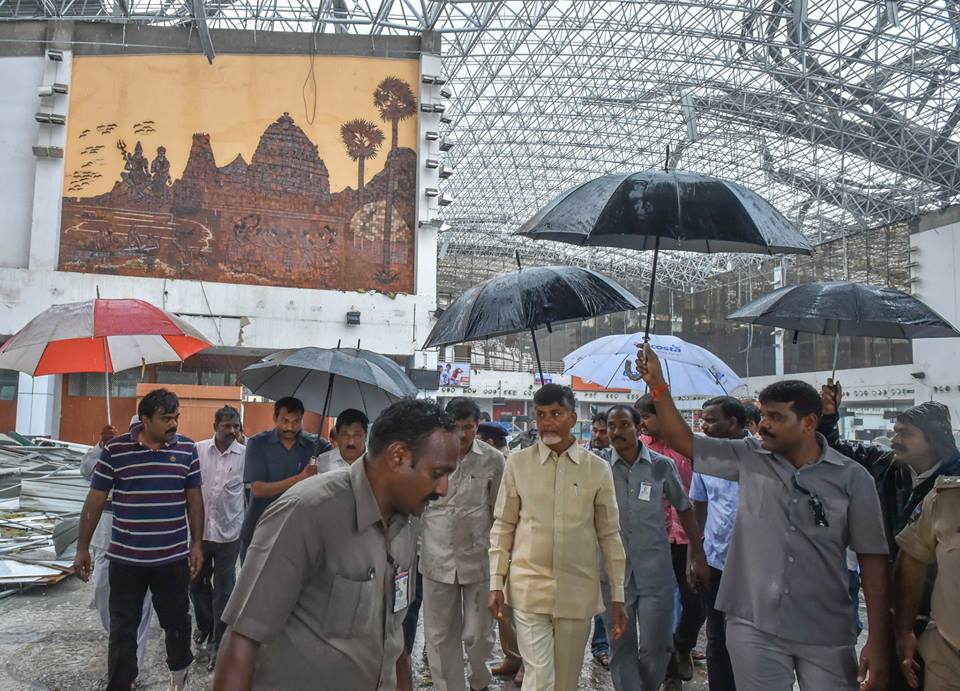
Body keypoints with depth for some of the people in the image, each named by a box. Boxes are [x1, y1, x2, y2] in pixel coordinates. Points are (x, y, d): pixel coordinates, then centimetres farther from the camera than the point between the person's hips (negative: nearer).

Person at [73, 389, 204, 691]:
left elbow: (194, 500, 5)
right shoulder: (115, 449, -7)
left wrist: (197, 544, 4)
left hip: (174, 557, 2)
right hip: (125, 558, -1)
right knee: (123, 628, 8)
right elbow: (95, 500, -1)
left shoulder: (187, 449, -2)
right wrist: (83, 548, 0)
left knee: (177, 620, 16)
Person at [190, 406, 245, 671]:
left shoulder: (246, 454, -6)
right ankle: (205, 624, 44)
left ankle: (217, 644, 20)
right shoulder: (198, 449, -3)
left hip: (229, 532, -2)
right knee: (196, 582, 18)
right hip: (200, 529, 2)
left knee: (223, 590, 6)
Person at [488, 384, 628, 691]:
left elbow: (609, 535, 4)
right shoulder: (517, 463, -1)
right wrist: (496, 583, 1)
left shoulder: (598, 469, 0)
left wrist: (618, 596, 4)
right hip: (528, 588, -1)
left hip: (578, 591, 1)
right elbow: (502, 527, 5)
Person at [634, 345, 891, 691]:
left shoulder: (852, 479, -3)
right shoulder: (748, 458, 0)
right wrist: (657, 385, -13)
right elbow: (682, 440, -1)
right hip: (753, 627, 1)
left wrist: (877, 642, -5)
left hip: (827, 636, -1)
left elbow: (873, 558, -1)